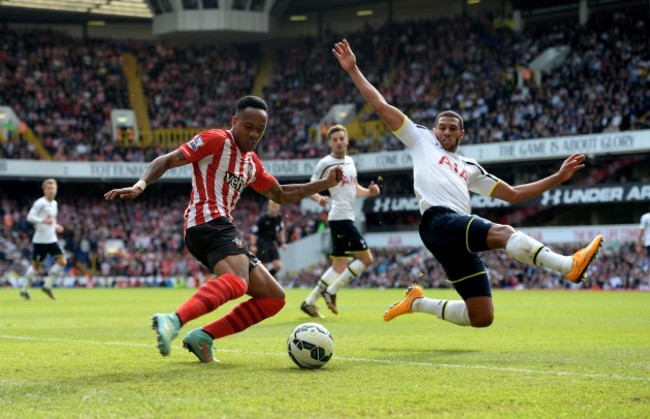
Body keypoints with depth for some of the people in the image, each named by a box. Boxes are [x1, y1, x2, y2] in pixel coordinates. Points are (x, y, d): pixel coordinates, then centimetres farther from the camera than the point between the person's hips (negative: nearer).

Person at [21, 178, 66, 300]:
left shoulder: (54, 203, 12)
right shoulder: (40, 203, -12)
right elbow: (30, 217, -21)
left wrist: (55, 226, 10)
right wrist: (44, 221, -33)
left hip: (52, 239, 7)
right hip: (40, 239, -7)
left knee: (62, 261, -5)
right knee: (36, 265, -1)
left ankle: (47, 286, 4)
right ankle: (24, 289, 15)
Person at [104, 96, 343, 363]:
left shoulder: (252, 162, 25)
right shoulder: (216, 140, 0)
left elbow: (281, 195, 34)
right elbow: (167, 161, -6)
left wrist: (323, 184, 25)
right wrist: (140, 185, -22)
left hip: (222, 228, 10)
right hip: (209, 223, -10)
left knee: (273, 297, 10)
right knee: (236, 282, -38)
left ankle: (203, 336, -3)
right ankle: (173, 321, -58)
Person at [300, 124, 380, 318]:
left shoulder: (350, 161, 16)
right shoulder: (325, 163, -7)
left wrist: (368, 191, 4)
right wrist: (319, 198, -29)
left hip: (347, 217, 8)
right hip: (340, 216, -8)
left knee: (339, 266, 10)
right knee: (366, 258, -11)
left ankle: (310, 301, 13)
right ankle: (331, 291, -5)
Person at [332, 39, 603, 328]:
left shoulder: (469, 168, 32)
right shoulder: (422, 141, 22)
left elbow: (513, 194, 29)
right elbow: (381, 106, 19)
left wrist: (558, 177, 23)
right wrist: (353, 70, 15)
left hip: (463, 237, 7)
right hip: (439, 221, -7)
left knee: (482, 318, -1)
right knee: (503, 232, -32)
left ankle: (418, 303, 17)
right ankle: (569, 266, -48)